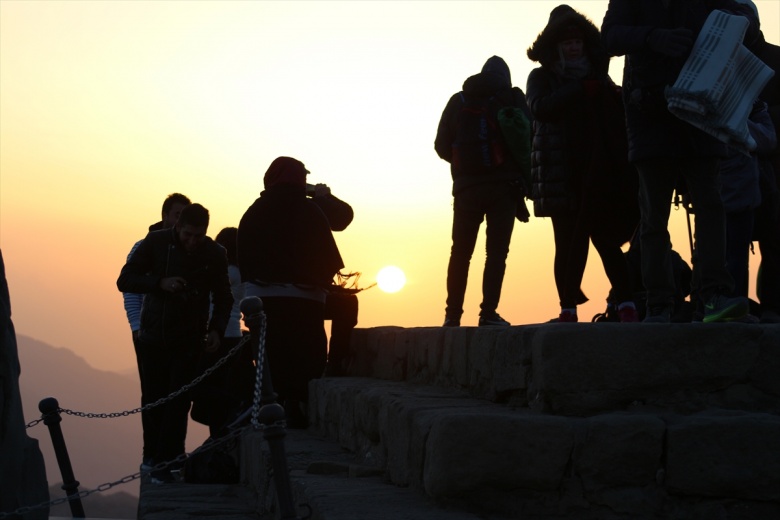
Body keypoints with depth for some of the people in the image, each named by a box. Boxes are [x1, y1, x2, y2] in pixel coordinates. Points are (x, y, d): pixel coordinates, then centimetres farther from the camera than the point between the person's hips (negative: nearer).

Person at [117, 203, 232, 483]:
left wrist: (216, 328, -10)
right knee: (154, 400, 4)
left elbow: (223, 298, 7)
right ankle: (155, 456, 21)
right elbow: (124, 280, -7)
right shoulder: (155, 243, -7)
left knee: (177, 403, -10)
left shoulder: (215, 254, -5)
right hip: (153, 336, 1)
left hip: (188, 340, -1)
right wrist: (160, 283, -22)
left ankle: (165, 462, -8)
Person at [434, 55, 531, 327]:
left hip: (466, 187, 3)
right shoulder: (512, 97, 4)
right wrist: (522, 174, 11)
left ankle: (453, 314, 6)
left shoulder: (458, 100, 11)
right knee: (497, 251, -3)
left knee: (460, 252, 9)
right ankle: (488, 312, -12)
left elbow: (441, 145, 7)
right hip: (504, 185, -2)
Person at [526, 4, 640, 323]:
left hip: (597, 173, 1)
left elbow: (618, 113, 11)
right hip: (561, 174, -1)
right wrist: (581, 90, -17)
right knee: (568, 243, -4)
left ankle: (626, 306, -15)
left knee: (606, 238, -9)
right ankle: (568, 308, -1)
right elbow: (540, 107, -11)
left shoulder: (597, 76, 18)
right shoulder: (542, 77, 10)